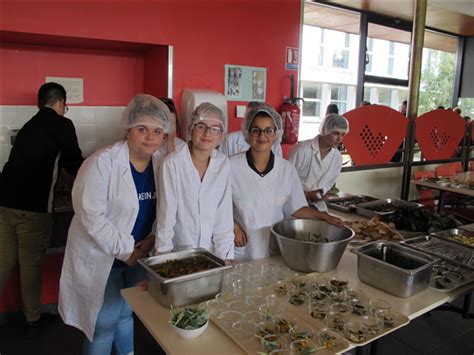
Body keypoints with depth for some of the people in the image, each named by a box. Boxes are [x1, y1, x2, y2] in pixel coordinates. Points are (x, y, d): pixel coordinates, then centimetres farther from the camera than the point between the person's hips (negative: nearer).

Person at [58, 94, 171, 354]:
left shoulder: (161, 164, -2)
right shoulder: (103, 163, -19)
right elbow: (90, 216, -22)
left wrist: (153, 238, -11)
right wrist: (125, 250, -19)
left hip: (138, 254, 5)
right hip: (101, 257, -5)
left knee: (127, 313, 23)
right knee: (104, 322, 7)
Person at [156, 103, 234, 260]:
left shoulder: (223, 164, -1)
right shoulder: (172, 163, -11)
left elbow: (224, 216, -2)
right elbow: (166, 215, -9)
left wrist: (226, 257, -6)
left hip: (212, 253, 2)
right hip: (179, 253, -2)